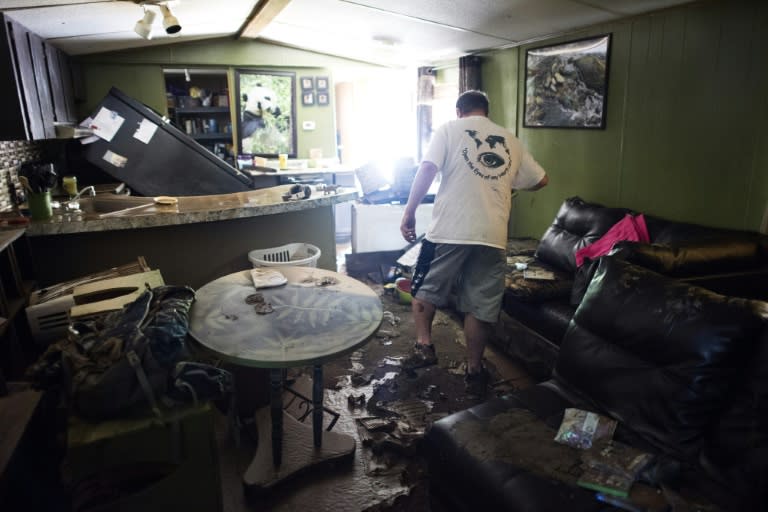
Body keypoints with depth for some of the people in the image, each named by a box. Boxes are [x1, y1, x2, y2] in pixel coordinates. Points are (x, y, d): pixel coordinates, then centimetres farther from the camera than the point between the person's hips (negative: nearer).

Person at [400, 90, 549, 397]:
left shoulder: (449, 129, 6)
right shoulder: (511, 141, 17)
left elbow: (427, 170, -8)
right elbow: (541, 180, 22)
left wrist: (409, 212, -3)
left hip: (450, 231, -3)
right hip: (493, 235, 3)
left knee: (425, 288, 17)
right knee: (480, 304, 10)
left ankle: (424, 346, 11)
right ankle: (474, 370, 18)